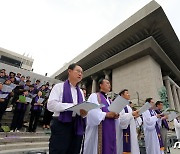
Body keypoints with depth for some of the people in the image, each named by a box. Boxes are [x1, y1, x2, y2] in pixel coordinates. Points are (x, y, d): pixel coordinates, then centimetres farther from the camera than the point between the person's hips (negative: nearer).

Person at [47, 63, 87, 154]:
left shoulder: (80, 92, 16)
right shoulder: (59, 86, -1)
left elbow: (84, 108, 16)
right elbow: (51, 105, -14)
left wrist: (84, 112, -8)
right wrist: (72, 106, -21)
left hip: (77, 127, 6)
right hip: (61, 125, -5)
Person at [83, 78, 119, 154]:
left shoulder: (109, 100, 21)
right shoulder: (94, 96, -3)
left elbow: (112, 112, 17)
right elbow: (93, 112, -17)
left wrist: (115, 115, -5)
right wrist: (106, 114, -19)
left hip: (110, 130, 7)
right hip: (99, 130, -7)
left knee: (109, 148, 10)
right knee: (99, 148, -1)